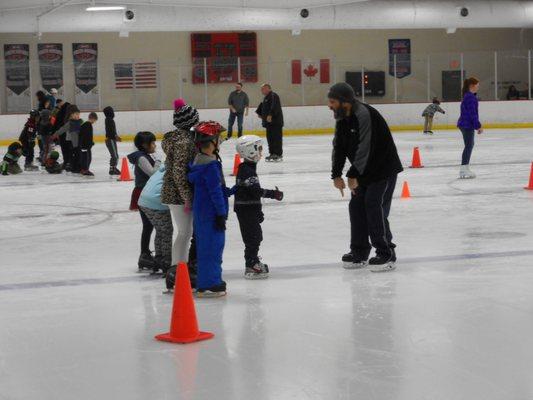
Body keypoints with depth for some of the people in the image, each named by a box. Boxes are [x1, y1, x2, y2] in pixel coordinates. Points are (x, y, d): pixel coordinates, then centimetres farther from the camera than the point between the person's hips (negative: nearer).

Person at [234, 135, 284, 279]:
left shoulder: (246, 168, 14)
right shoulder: (247, 171, -19)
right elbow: (256, 190, -26)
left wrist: (258, 211, 25)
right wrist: (273, 194, -22)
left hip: (250, 209, 10)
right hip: (246, 209, -10)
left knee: (256, 236, 18)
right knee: (253, 237, -7)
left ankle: (254, 262, 29)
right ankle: (251, 267, -3)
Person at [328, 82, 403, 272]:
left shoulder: (364, 115, -27)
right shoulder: (342, 119, 4)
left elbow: (363, 148, -29)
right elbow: (339, 147, 7)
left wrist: (353, 175, -23)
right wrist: (336, 175, -1)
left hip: (384, 169, -9)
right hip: (363, 171, 9)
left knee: (374, 206, -12)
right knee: (356, 206, 6)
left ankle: (386, 253, -4)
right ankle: (359, 253, 15)